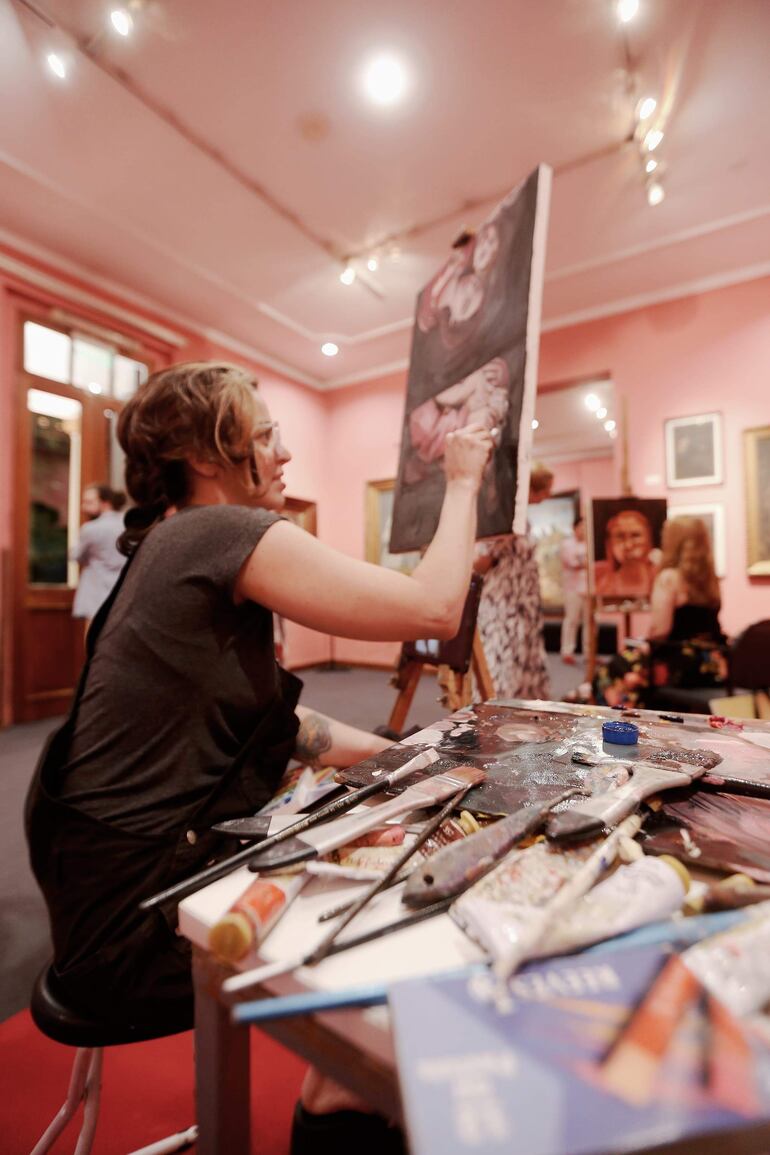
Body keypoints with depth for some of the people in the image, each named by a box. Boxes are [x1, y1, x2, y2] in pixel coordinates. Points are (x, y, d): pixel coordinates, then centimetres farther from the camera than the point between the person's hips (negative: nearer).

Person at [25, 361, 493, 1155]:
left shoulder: (175, 548, 10)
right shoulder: (224, 534, -21)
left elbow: (275, 720, 10)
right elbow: (434, 610, -25)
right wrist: (463, 482, -8)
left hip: (138, 868, 9)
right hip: (135, 914, -9)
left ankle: (338, 1088, 34)